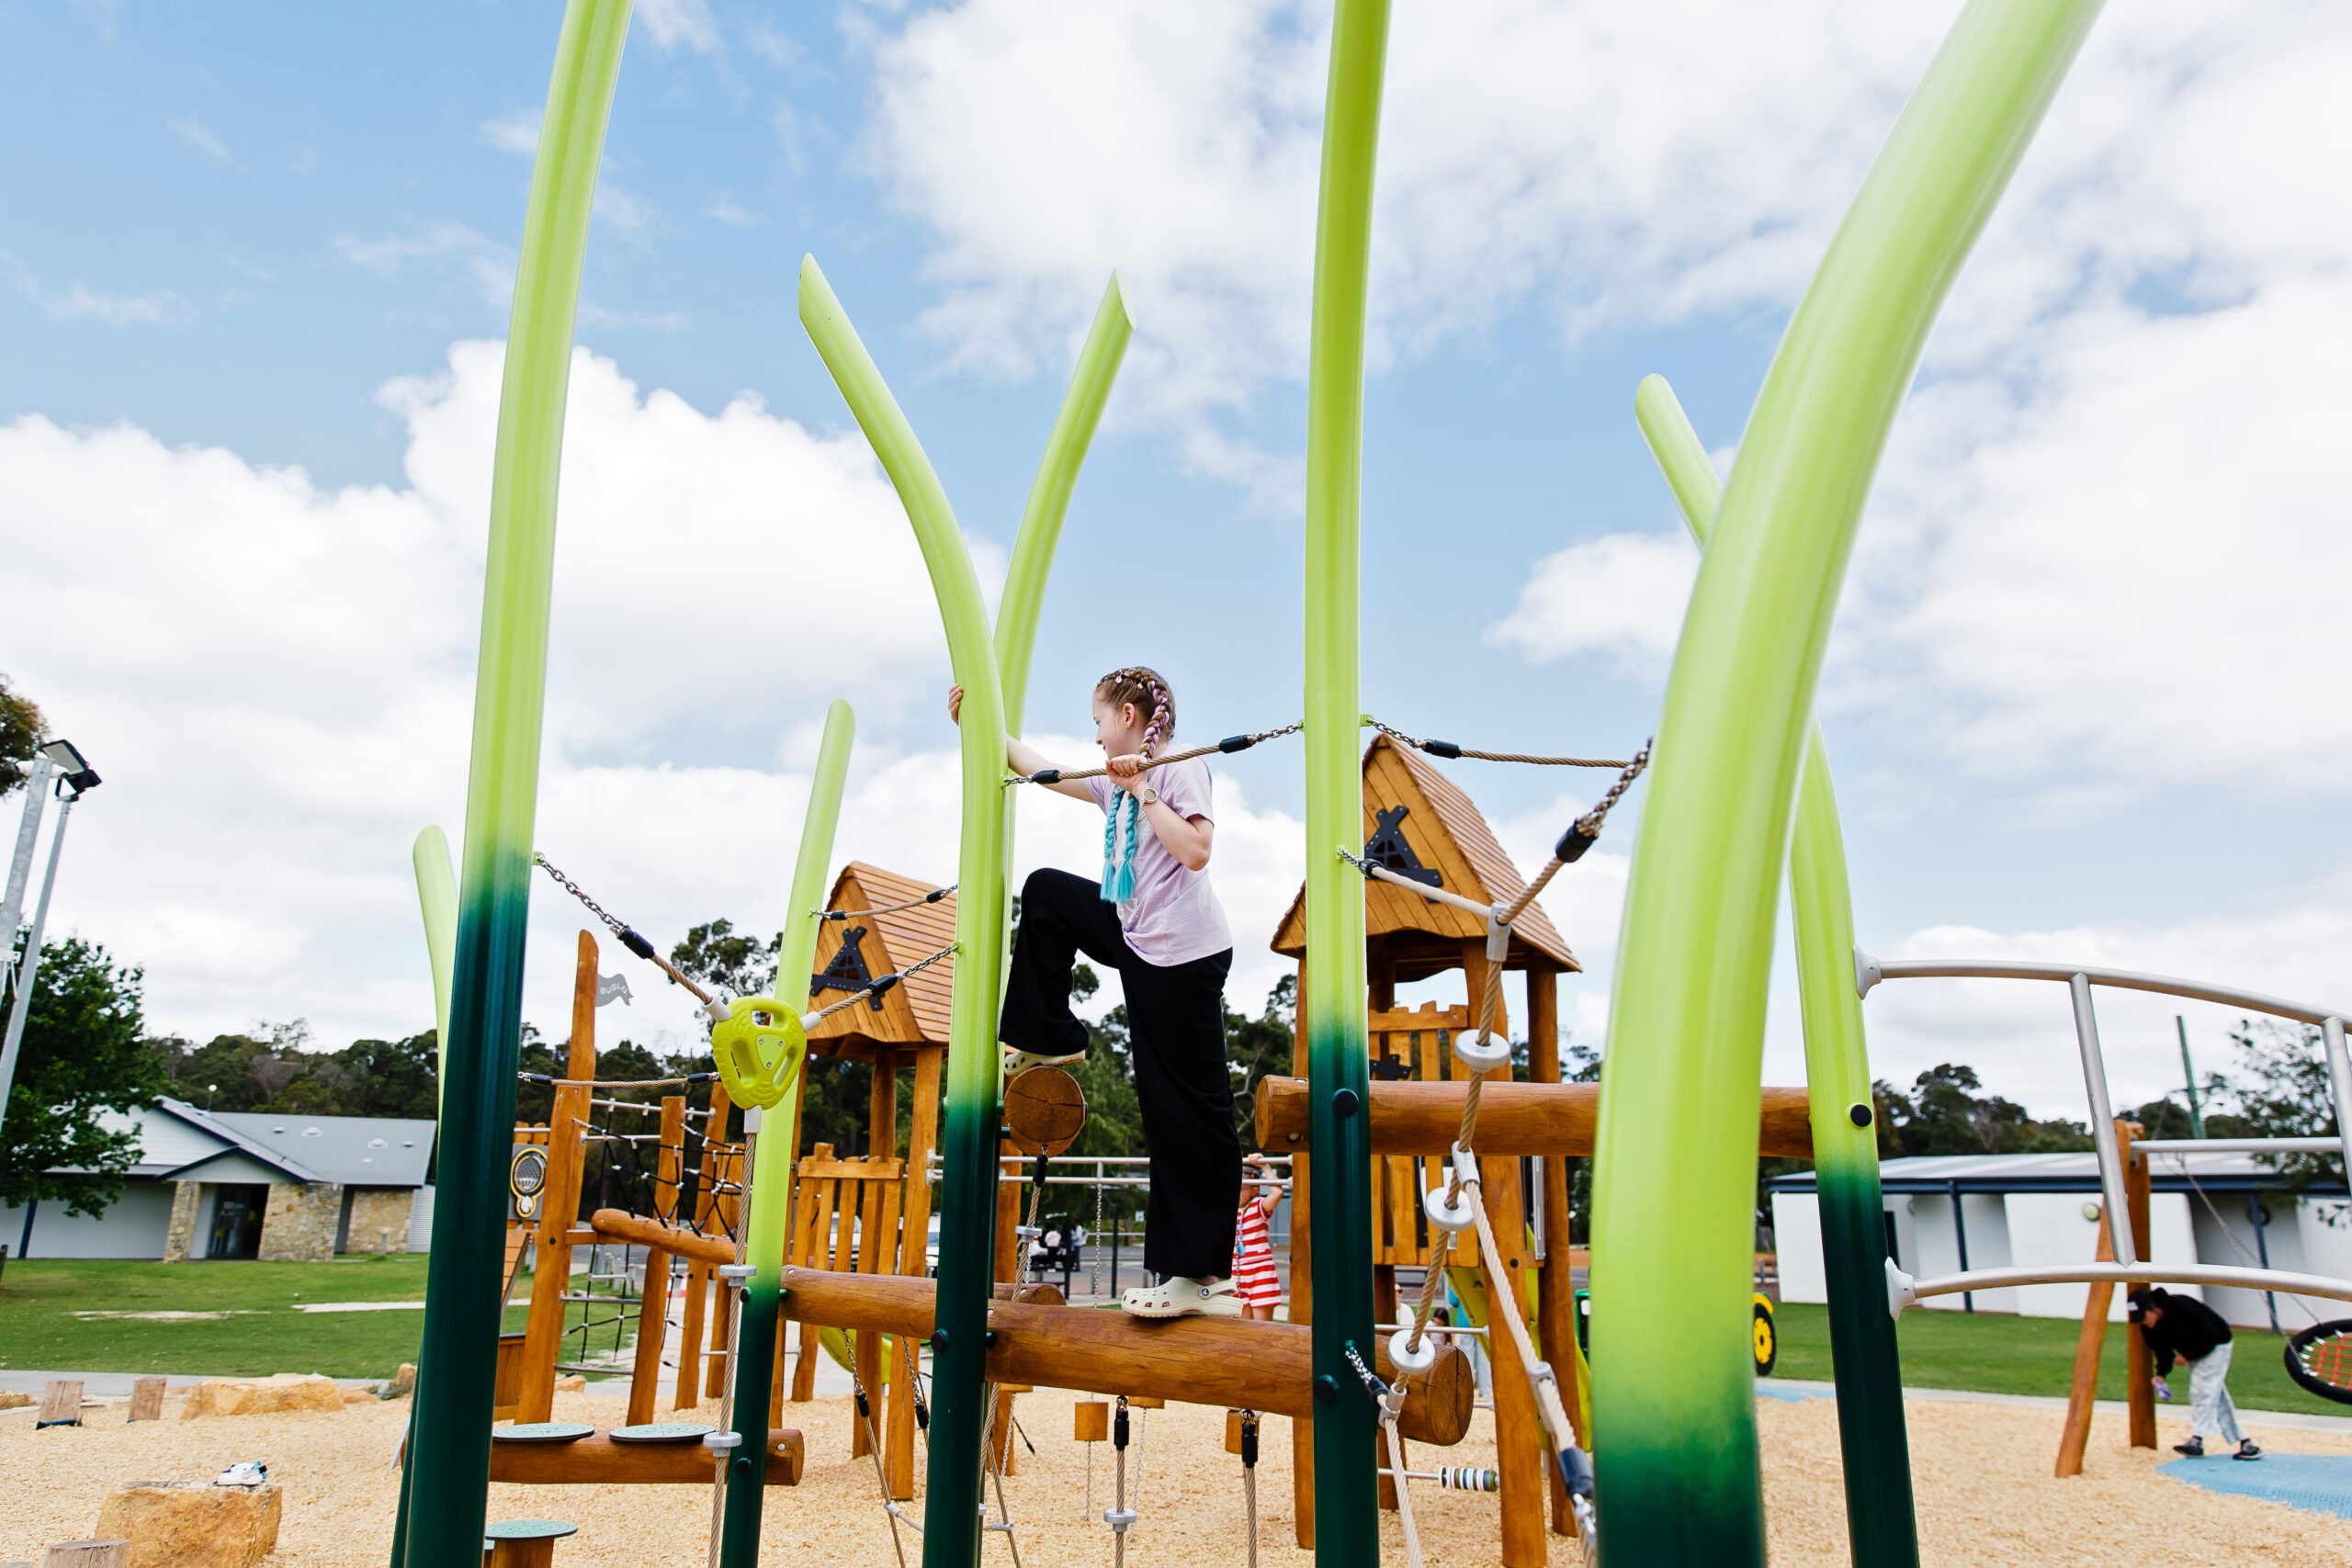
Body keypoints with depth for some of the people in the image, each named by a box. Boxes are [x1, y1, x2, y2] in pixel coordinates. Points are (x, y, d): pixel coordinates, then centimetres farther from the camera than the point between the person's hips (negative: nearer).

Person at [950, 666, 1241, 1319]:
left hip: (1183, 955, -9)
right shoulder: (1116, 779, 15)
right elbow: (1044, 771, 25)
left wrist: (1143, 791, -17)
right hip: (1137, 941, 9)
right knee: (1044, 892, 19)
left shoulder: (1180, 768, -10)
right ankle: (1049, 1039, 23)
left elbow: (1196, 851, -23)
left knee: (1188, 1110, -6)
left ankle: (1205, 1273, 1)